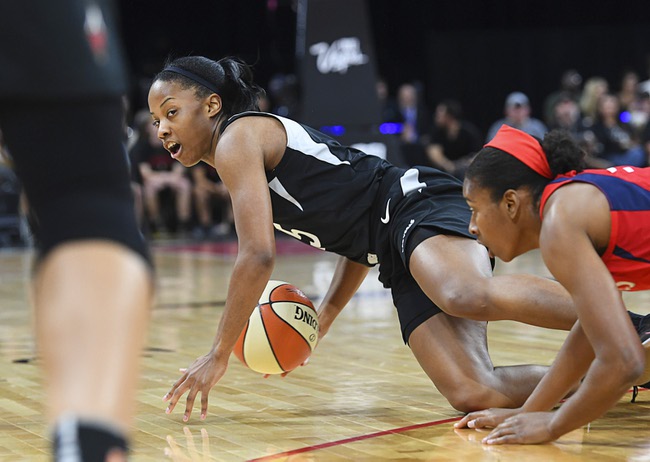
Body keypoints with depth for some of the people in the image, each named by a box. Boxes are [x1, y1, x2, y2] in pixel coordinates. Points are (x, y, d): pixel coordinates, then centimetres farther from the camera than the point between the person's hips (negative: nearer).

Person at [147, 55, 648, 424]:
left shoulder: (239, 136, -3)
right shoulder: (257, 156, 26)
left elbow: (259, 256, -14)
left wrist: (218, 356, -7)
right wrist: (322, 319, 19)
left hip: (419, 204, -8)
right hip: (397, 258, 8)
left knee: (469, 298, -42)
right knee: (472, 394, -15)